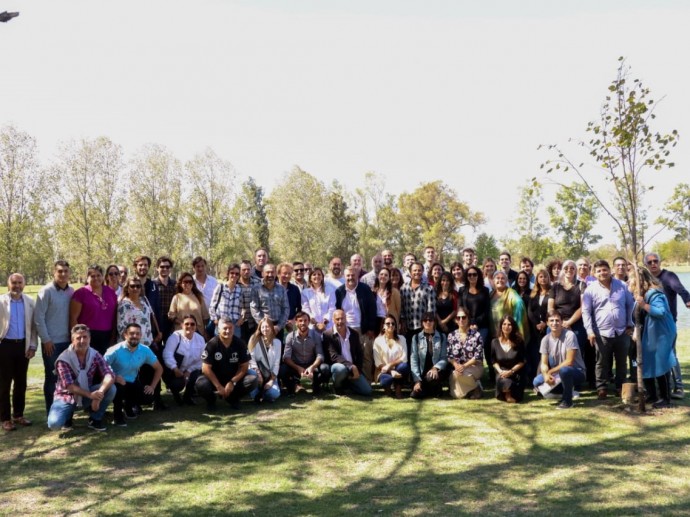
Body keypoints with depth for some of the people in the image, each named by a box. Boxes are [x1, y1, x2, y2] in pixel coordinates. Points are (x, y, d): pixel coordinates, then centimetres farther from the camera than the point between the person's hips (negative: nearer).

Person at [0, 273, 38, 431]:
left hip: (23, 345, 3)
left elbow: (33, 325, 7)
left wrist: (33, 346, 2)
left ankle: (18, 415, 23)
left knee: (21, 382, 11)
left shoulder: (30, 302, 4)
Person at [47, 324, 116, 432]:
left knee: (111, 388, -23)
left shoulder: (95, 355, -8)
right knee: (54, 424, -29)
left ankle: (95, 419, -1)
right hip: (67, 397, -3)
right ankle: (68, 415, 9)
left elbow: (109, 375, -19)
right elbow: (69, 386, -26)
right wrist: (90, 395, -42)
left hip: (87, 395, 3)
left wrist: (100, 392, -39)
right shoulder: (63, 359, -19)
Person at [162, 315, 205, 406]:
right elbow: (167, 354, -23)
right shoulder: (175, 336, -12)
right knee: (178, 383, -31)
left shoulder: (200, 339, 1)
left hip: (190, 371, 4)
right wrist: (175, 369, -35)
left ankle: (188, 396, 12)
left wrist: (189, 371, -14)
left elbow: (201, 359, -1)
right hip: (174, 371, -4)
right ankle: (176, 394, 11)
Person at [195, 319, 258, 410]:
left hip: (234, 378, 2)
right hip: (214, 378, -2)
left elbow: (244, 366, -6)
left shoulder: (240, 343, -9)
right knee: (201, 384, -34)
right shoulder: (212, 344, -16)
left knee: (253, 380, -23)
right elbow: (206, 368, -17)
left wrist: (232, 382, -18)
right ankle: (211, 399, 3)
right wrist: (219, 386, -22)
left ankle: (233, 398, 5)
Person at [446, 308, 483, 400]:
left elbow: (478, 356, -10)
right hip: (457, 368, 3)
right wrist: (456, 365, -19)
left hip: (474, 367, -2)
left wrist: (465, 366, -21)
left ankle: (476, 387, -6)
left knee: (459, 374, -36)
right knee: (457, 395, -18)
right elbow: (449, 355, 1)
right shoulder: (451, 336, 4)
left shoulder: (476, 335, -5)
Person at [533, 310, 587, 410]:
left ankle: (567, 400, -13)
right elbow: (544, 363, -4)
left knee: (564, 370, -38)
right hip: (558, 374, 6)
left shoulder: (569, 335, -19)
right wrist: (546, 375, -25)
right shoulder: (546, 339, -4)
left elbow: (569, 362, -22)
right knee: (537, 382, -13)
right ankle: (569, 392, 7)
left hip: (576, 372, -6)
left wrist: (550, 371, -18)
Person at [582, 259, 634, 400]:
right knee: (602, 363, 5)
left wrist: (629, 325, 8)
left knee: (622, 362, 11)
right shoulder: (590, 290, -4)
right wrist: (590, 331, -11)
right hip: (602, 333, -2)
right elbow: (586, 311, -5)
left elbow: (630, 305, 12)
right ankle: (601, 388, 15)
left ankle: (620, 387, 24)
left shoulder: (622, 286, 3)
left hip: (622, 331, 2)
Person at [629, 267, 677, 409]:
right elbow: (640, 317, 17)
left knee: (660, 366, -4)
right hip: (648, 336, 10)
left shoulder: (654, 293, -19)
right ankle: (651, 395, 23)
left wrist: (644, 305, -33)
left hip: (660, 335, -10)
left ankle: (665, 399, 5)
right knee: (646, 365, 13)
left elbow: (662, 312, -31)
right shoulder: (643, 294, 12)